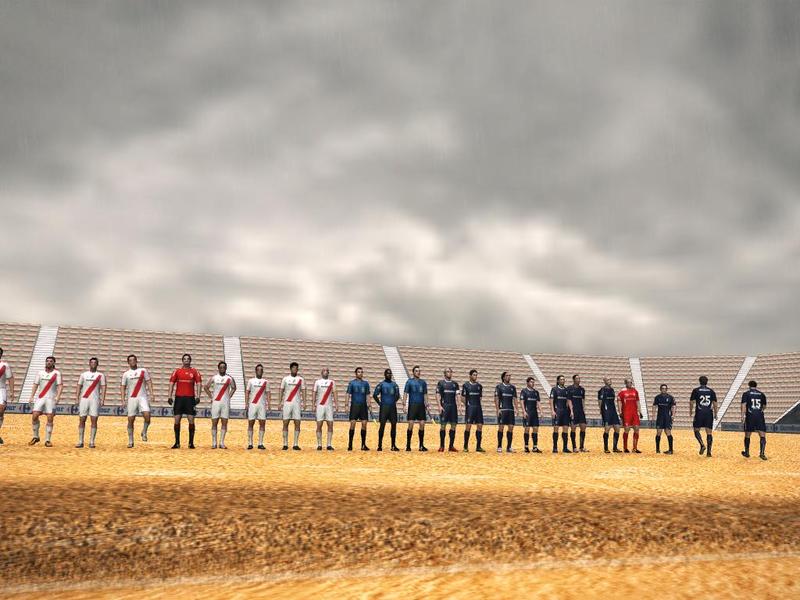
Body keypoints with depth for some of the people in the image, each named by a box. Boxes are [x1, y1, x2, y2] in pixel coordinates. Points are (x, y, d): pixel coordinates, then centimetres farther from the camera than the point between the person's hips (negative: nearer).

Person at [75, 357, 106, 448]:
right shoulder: (83, 374, 12)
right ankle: (80, 442, 6)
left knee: (94, 420, -5)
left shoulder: (100, 375, 7)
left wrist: (102, 399, -10)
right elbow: (79, 387, 11)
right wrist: (77, 398, 0)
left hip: (95, 400, -2)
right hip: (84, 399, 2)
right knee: (82, 420, 1)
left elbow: (103, 388, 2)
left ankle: (91, 442, -2)